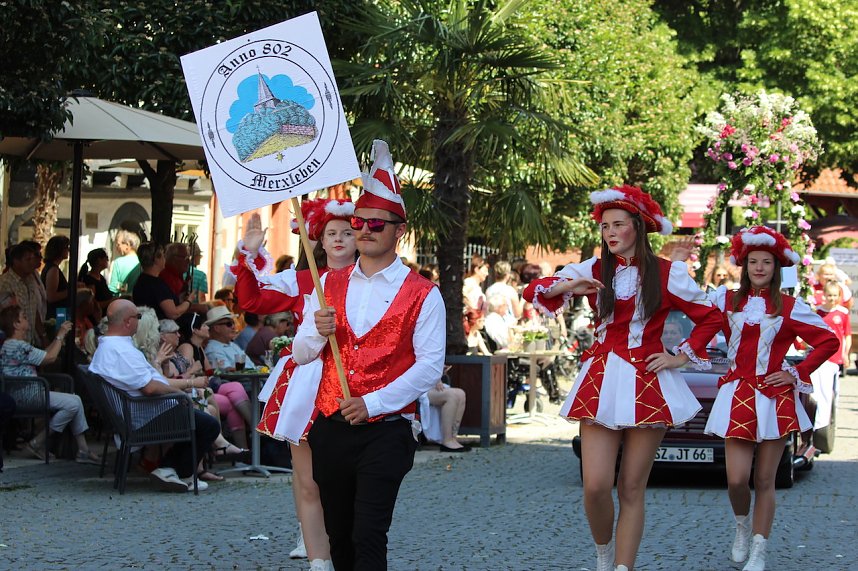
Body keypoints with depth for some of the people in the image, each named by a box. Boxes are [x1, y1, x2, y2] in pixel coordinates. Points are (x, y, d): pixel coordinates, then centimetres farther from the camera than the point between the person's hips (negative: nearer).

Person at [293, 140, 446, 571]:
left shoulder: (422, 295, -3)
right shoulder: (330, 285, 11)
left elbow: (430, 366, -11)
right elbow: (301, 354, 11)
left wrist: (371, 403, -18)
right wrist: (317, 331, -12)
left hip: (385, 433, -5)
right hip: (330, 429, 5)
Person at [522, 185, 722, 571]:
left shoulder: (666, 274, 1)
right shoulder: (593, 270, 7)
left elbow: (710, 318, 10)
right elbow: (533, 292, 6)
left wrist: (681, 356, 2)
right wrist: (567, 287, -12)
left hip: (647, 385, -1)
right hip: (601, 383, 1)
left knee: (632, 488, 0)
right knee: (595, 486, -8)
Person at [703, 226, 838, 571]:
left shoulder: (789, 307, 2)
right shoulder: (727, 300, 8)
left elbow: (828, 341, 3)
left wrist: (797, 374, -1)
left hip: (775, 398, -1)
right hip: (738, 397, 1)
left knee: (764, 481, 1)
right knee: (736, 480, -8)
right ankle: (742, 527, 22)